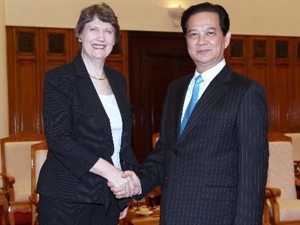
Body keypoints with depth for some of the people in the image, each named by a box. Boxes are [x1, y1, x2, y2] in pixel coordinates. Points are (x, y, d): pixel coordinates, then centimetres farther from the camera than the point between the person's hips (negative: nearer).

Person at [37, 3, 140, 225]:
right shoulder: (59, 78, -7)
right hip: (67, 200, -5)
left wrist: (128, 180, 4)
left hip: (108, 198, 5)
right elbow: (58, 138, -17)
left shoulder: (118, 80, 11)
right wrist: (109, 171, -23)